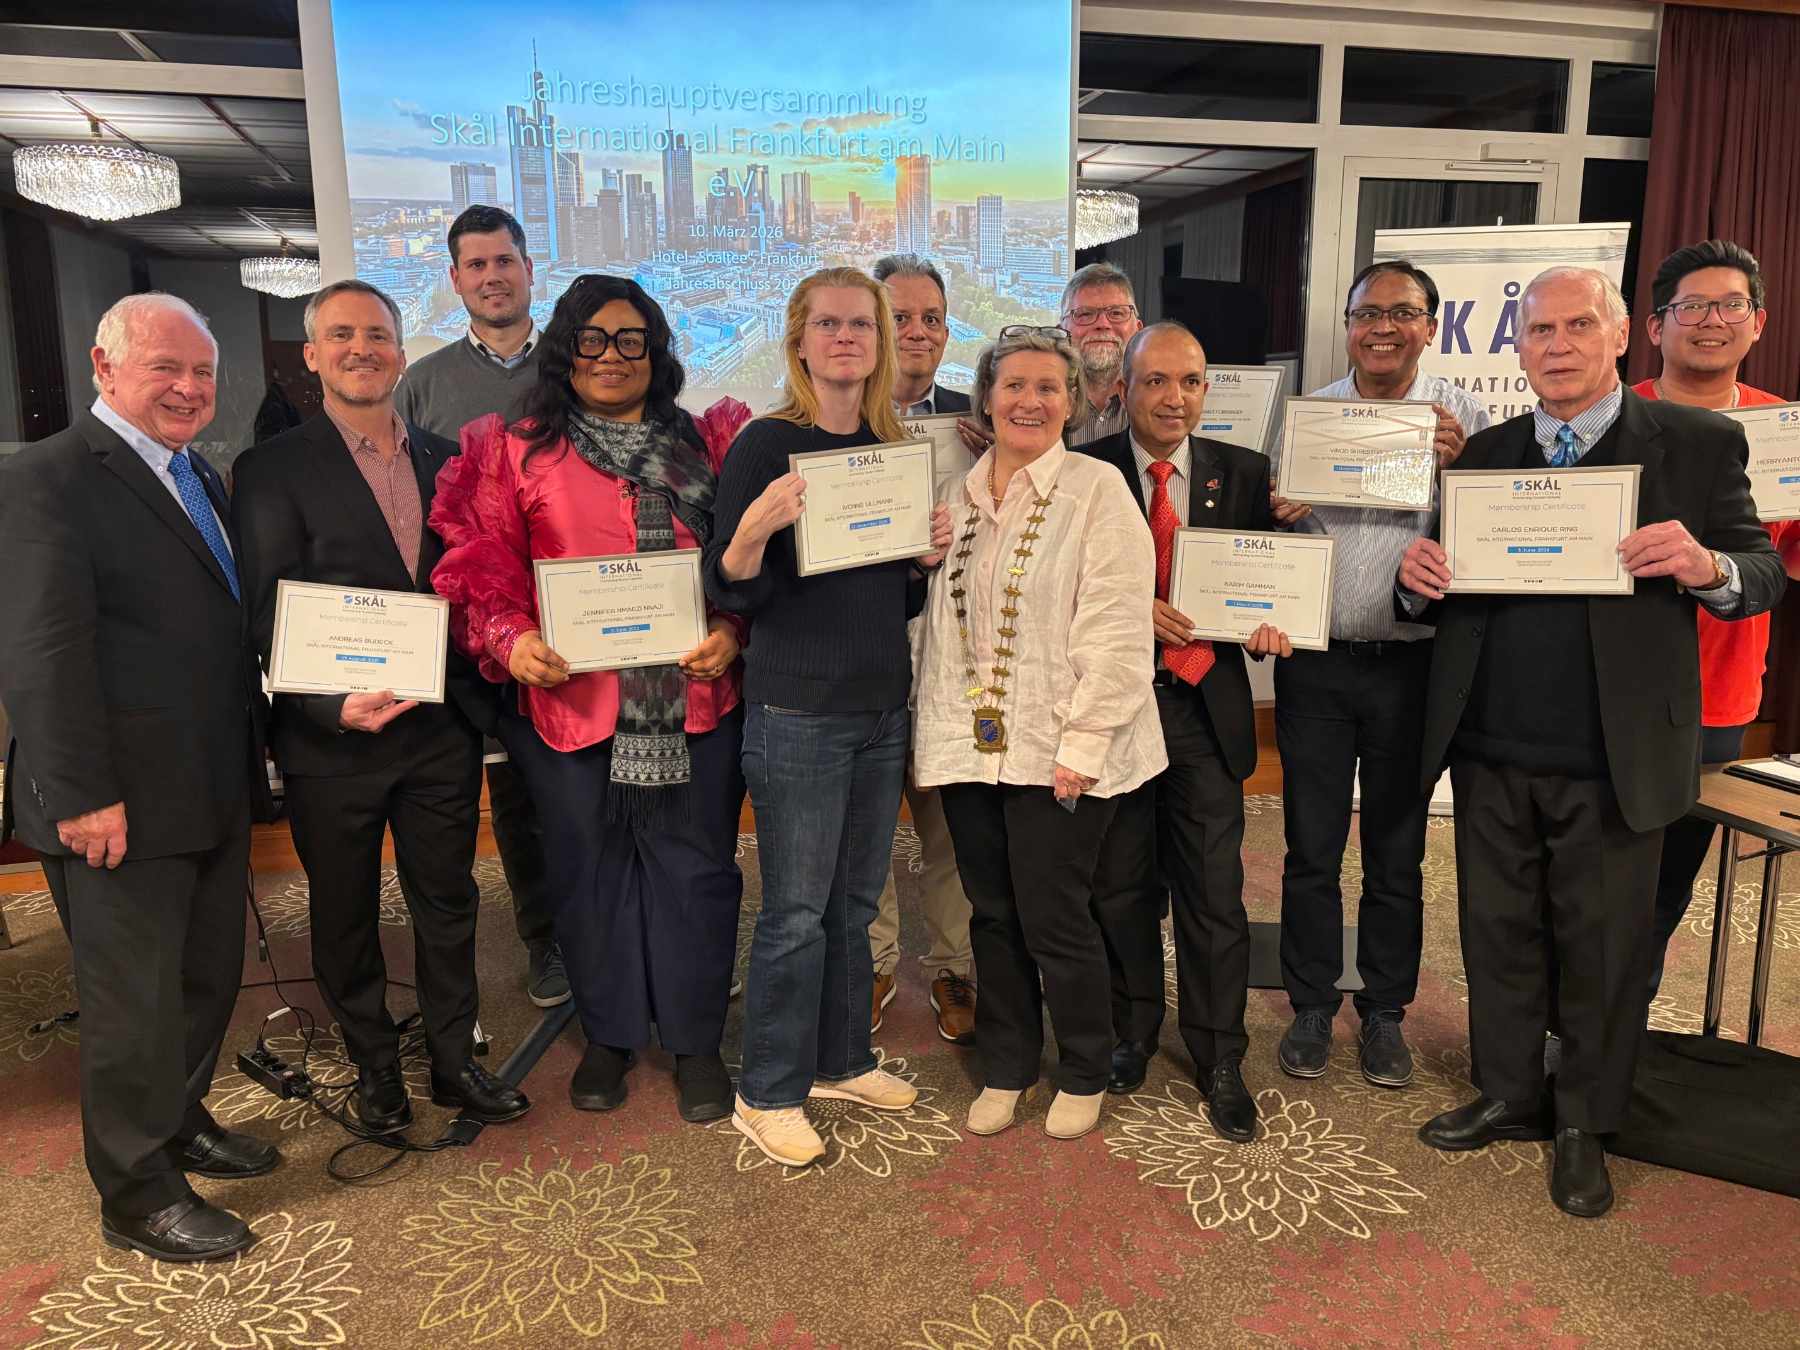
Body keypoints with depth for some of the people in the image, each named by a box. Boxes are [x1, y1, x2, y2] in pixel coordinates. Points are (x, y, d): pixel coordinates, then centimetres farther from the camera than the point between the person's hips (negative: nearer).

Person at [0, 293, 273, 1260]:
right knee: (136, 1001, 5)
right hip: (123, 806, -8)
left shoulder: (201, 479, 14)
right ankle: (138, 1196, 22)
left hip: (212, 789, 8)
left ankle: (181, 1121, 40)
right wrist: (83, 796, -22)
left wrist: (250, 758, 11)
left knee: (209, 977, 19)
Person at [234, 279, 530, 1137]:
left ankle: (453, 1061, 30)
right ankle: (374, 1069, 32)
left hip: (443, 727, 3)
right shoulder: (273, 470, -3)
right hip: (333, 735, -3)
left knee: (448, 903, 13)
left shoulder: (446, 461, 9)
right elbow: (268, 617, -9)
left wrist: (479, 679, -6)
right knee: (346, 915, 12)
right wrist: (335, 705, -22)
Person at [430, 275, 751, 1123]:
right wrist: (509, 640, -16)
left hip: (692, 698, 0)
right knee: (588, 868, 11)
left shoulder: (708, 445, 9)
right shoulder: (517, 450, 6)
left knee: (693, 865, 6)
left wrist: (732, 630, -12)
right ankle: (609, 1035, 30)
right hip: (568, 699, 0)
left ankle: (695, 1042, 23)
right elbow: (481, 566, 2)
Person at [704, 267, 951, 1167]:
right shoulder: (766, 444, -8)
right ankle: (767, 1094, 17)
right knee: (796, 914, 0)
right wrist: (755, 525, -29)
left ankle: (842, 1061, 32)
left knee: (854, 903, 16)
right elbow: (729, 592, -11)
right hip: (797, 712, -6)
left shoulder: (892, 451, 10)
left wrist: (927, 554, -2)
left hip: (883, 709, 6)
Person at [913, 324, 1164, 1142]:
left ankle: (1083, 1076, 26)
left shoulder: (1098, 491, -6)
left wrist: (1081, 746, -16)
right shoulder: (957, 495, 11)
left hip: (1055, 752, -5)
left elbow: (1115, 631, -12)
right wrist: (930, 727, 7)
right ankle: (1005, 1069, 32)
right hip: (969, 743, 5)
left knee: (1054, 920, 2)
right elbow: (936, 619, 13)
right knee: (993, 916, 14)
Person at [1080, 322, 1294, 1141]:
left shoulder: (1244, 475, 5)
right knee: (1122, 884, 13)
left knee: (1214, 892, 5)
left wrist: (1269, 622, -11)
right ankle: (1132, 1034, 34)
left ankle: (1220, 1062, 23)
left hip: (1205, 706, 1)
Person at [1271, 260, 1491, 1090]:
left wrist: (1457, 470, -18)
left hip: (1410, 663, -1)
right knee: (1311, 846, 8)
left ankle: (1384, 1013, 26)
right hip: (1315, 658, 1)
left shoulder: (1462, 418, 1)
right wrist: (1273, 514, -13)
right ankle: (1311, 1006, 23)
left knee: (1396, 851, 10)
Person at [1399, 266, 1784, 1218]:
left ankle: (1584, 1124, 29)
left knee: (1602, 947, 10)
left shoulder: (1700, 444, 0)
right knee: (1498, 933, 14)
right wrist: (1419, 578, -12)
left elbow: (1764, 574, -1)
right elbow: (1446, 596, 12)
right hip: (1491, 750, 3)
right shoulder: (1485, 453, 10)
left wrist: (1708, 566, -23)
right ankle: (1507, 1096, 33)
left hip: (1614, 757, -3)